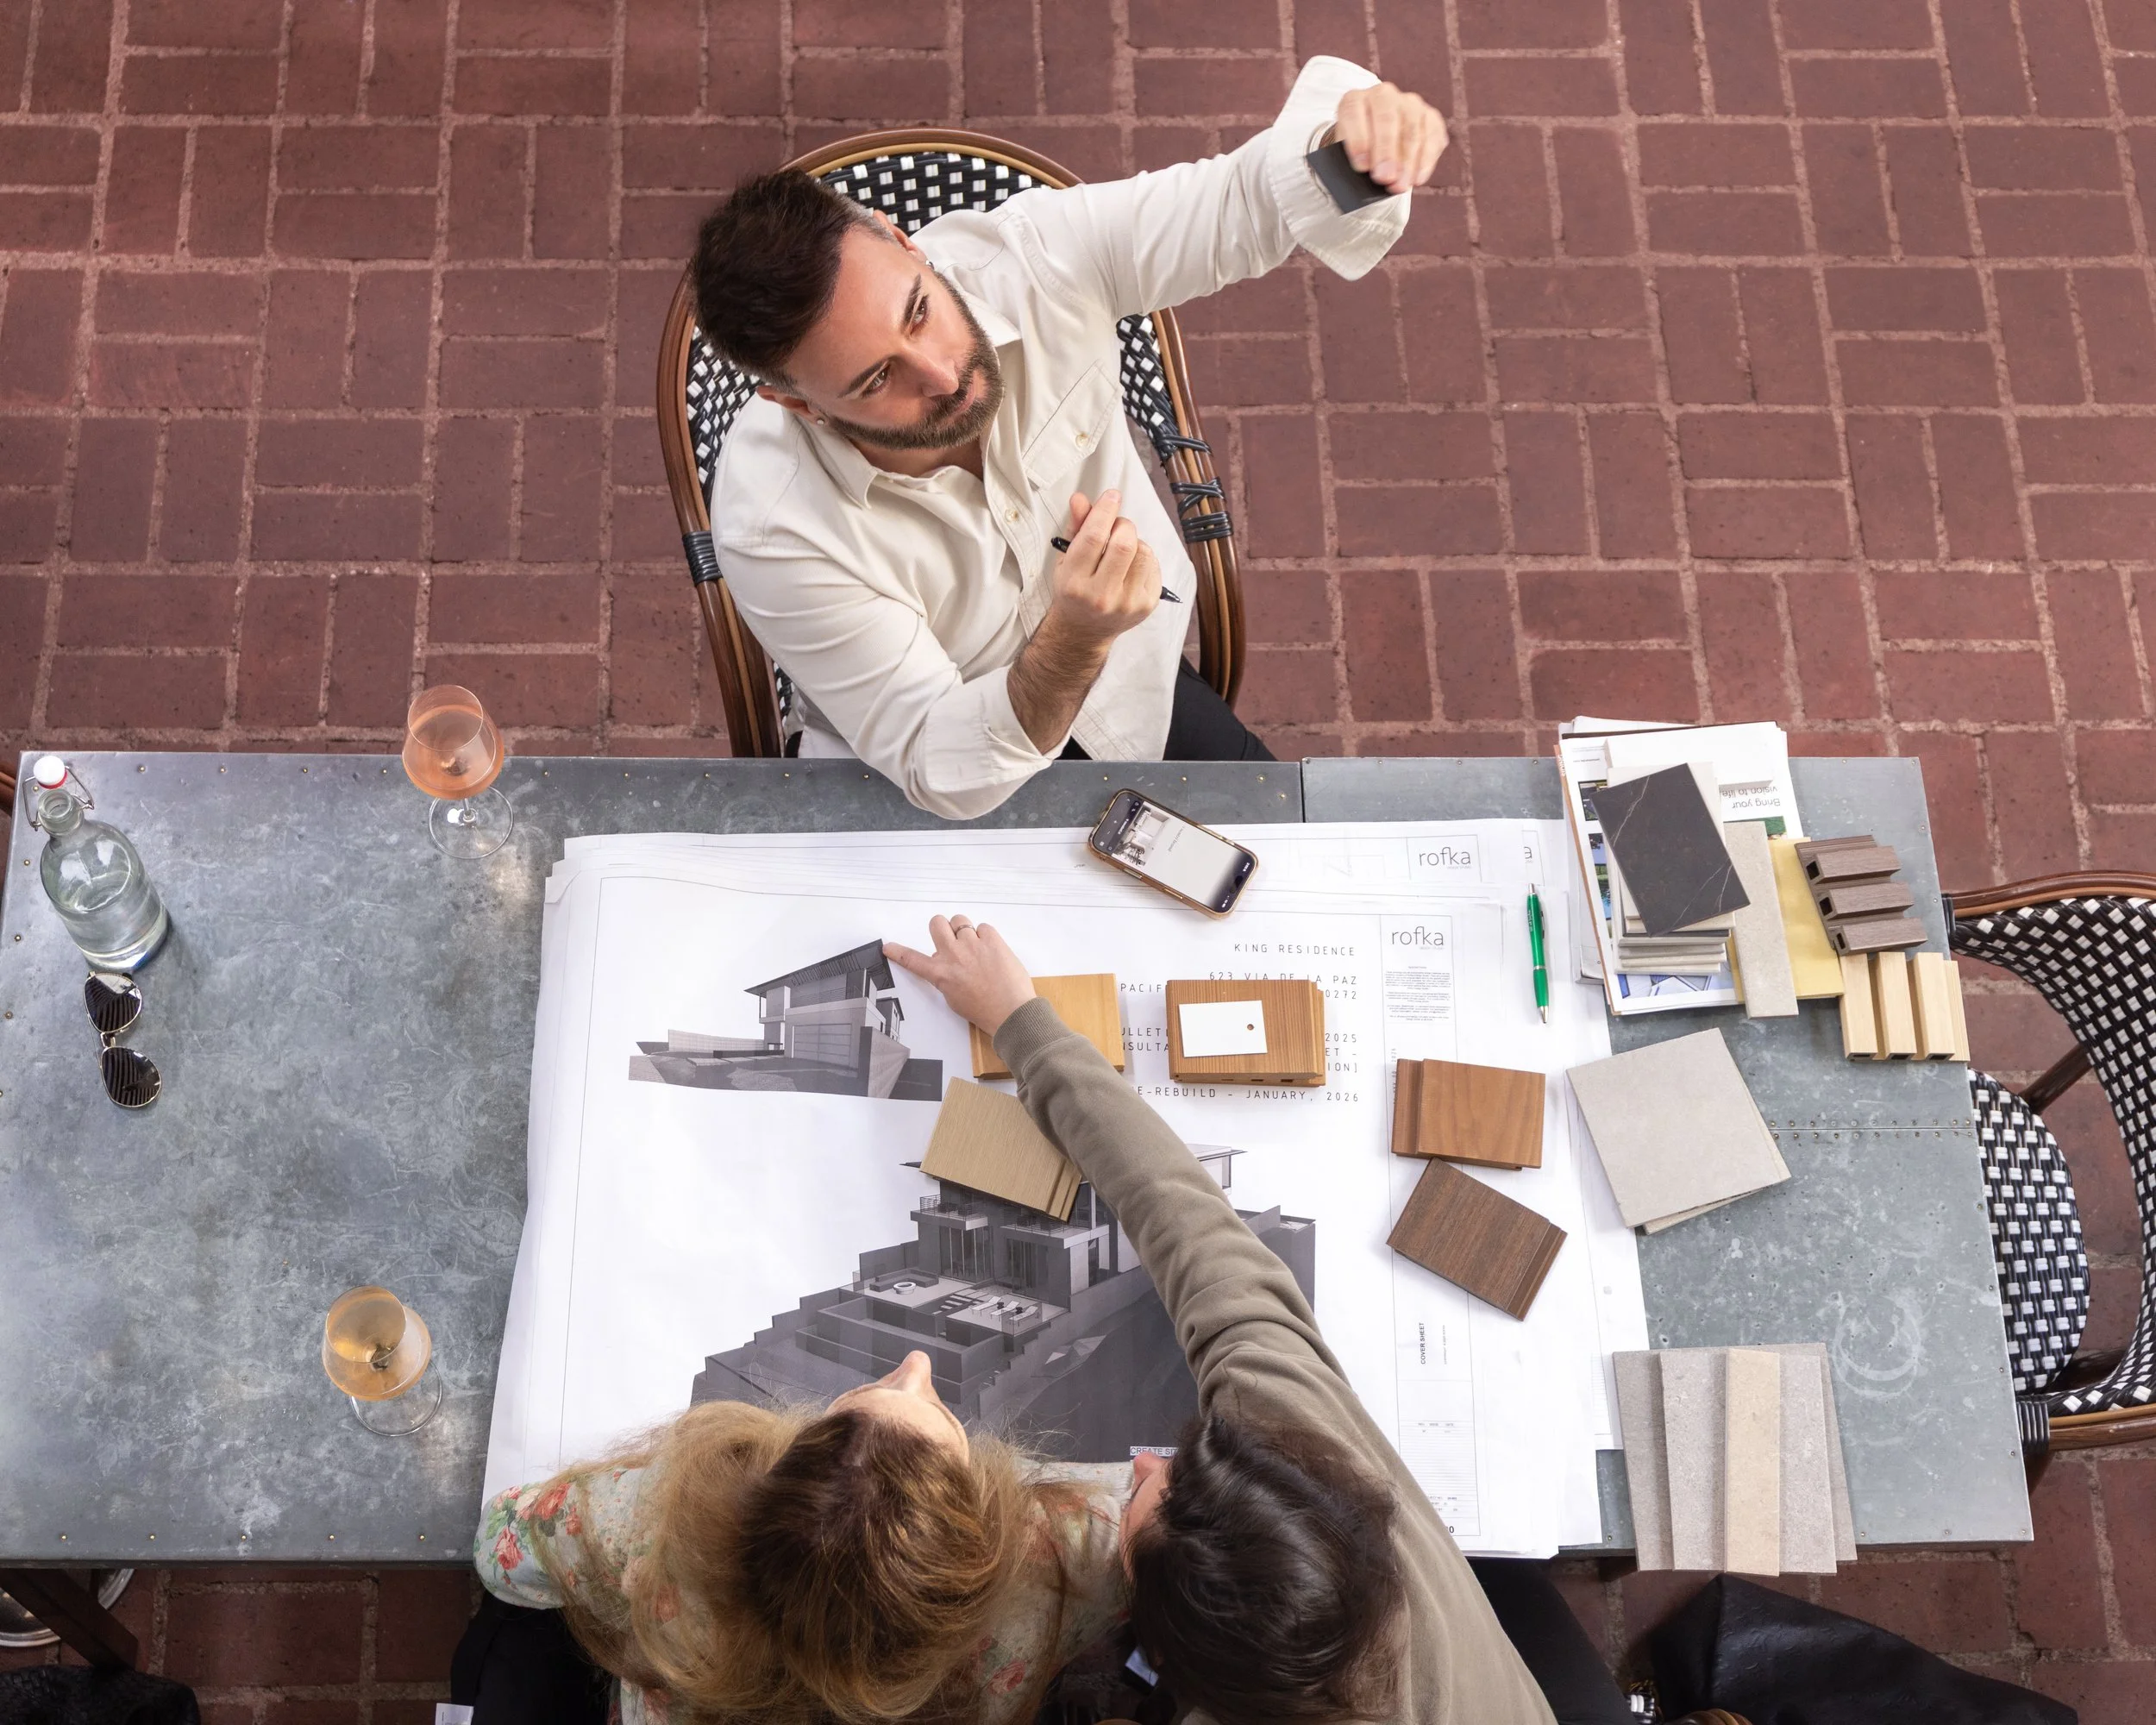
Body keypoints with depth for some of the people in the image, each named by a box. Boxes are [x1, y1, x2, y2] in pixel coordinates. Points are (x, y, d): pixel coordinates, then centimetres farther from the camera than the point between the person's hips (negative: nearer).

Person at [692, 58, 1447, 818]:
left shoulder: (1031, 256, -25)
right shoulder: (775, 528, -33)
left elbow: (1247, 199, -20)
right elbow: (941, 772, -27)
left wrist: (1355, 122, -45)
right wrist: (1077, 638, -47)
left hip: (1131, 693, 3)